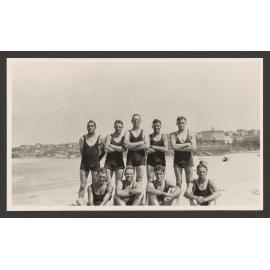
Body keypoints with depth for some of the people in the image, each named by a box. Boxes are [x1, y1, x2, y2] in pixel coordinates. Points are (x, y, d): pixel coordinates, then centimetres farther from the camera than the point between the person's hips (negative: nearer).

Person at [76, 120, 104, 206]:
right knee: (83, 184, -3)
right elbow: (81, 151, 7)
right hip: (84, 163, 0)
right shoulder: (82, 138, -2)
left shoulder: (99, 138, -2)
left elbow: (102, 151, 6)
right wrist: (87, 157, 8)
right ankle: (80, 200, 1)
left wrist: (96, 158, 7)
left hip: (95, 164, 0)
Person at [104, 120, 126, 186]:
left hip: (119, 162, 1)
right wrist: (118, 149, -5)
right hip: (109, 162, -1)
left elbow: (124, 149, -11)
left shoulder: (123, 138, 7)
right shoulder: (109, 137, 3)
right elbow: (106, 149, -11)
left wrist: (112, 146, -9)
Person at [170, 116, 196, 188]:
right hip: (177, 160, 0)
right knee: (178, 182, 5)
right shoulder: (173, 134, 2)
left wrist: (180, 148, -11)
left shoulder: (190, 134, 1)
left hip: (188, 160, 0)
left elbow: (194, 148, -11)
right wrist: (187, 144, -12)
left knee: (189, 182, 5)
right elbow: (173, 146, -16)